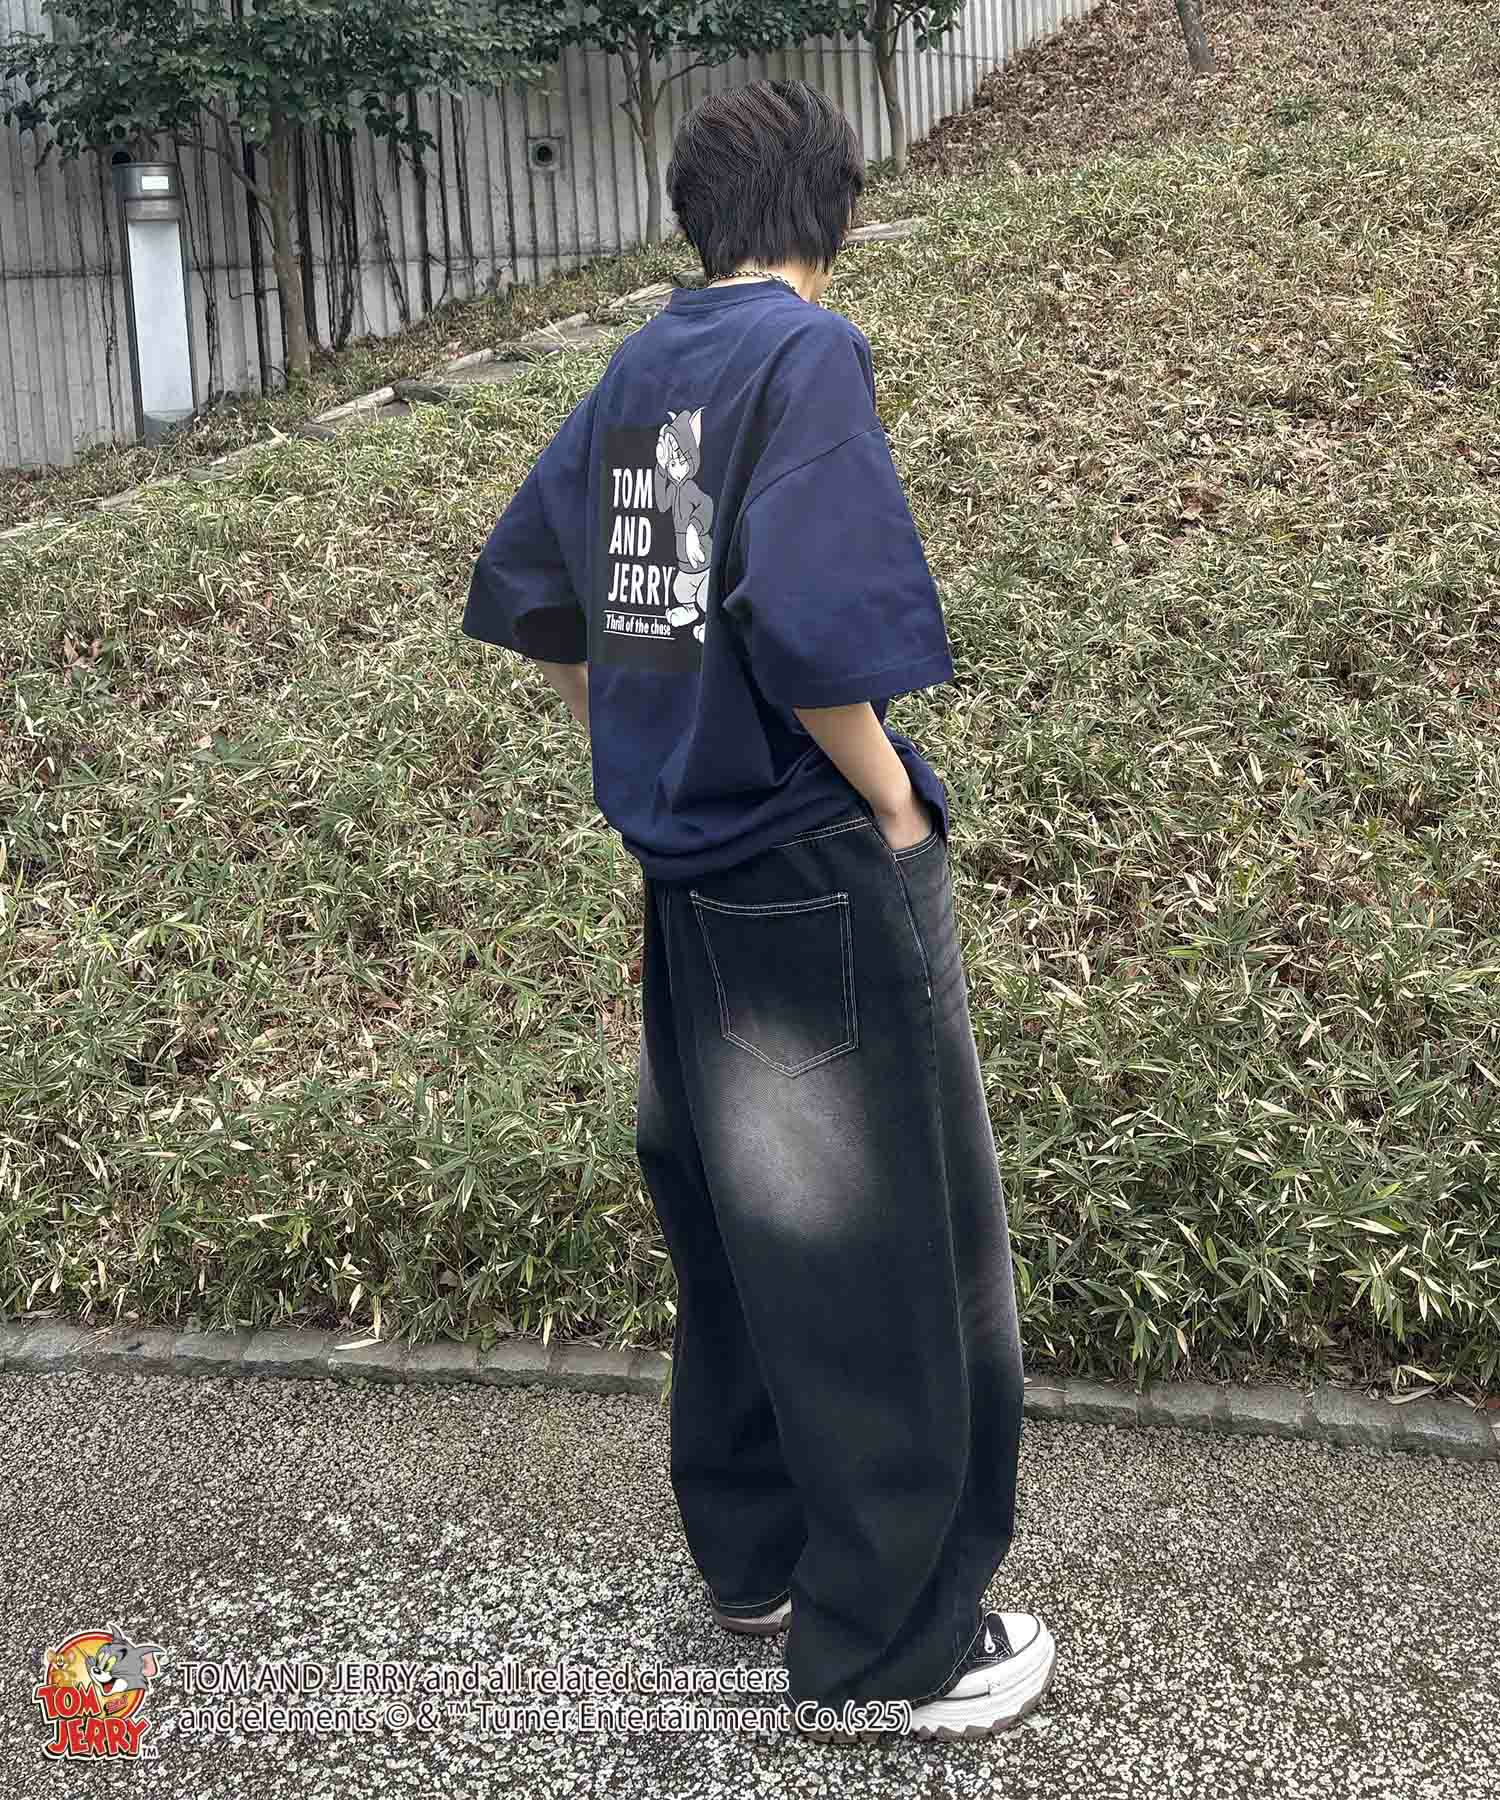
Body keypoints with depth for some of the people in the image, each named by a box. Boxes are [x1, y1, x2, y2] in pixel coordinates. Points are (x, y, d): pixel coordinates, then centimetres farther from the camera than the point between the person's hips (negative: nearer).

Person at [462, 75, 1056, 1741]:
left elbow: (520, 590, 16)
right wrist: (897, 802, -13)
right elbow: (802, 620, -27)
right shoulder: (808, 352, -13)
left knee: (732, 1227, 20)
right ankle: (884, 1653, 14)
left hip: (684, 871, 8)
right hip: (819, 879, -8)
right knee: (885, 1249, 3)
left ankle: (752, 1551, 36)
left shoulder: (635, 368, 9)